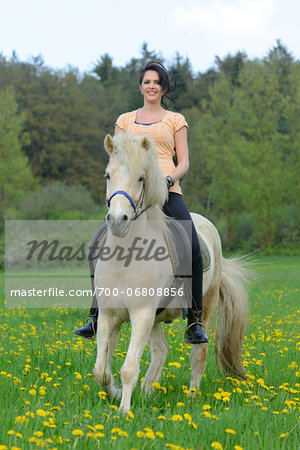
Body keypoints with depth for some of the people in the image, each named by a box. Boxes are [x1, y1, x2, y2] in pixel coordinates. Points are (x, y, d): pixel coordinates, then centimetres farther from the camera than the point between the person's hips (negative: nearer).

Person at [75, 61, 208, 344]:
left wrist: (169, 178, -11)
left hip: (167, 192, -1)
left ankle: (194, 323, -12)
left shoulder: (175, 120, 17)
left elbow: (183, 163, 10)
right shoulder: (125, 120, 22)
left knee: (192, 249, -20)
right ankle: (97, 318, 0)